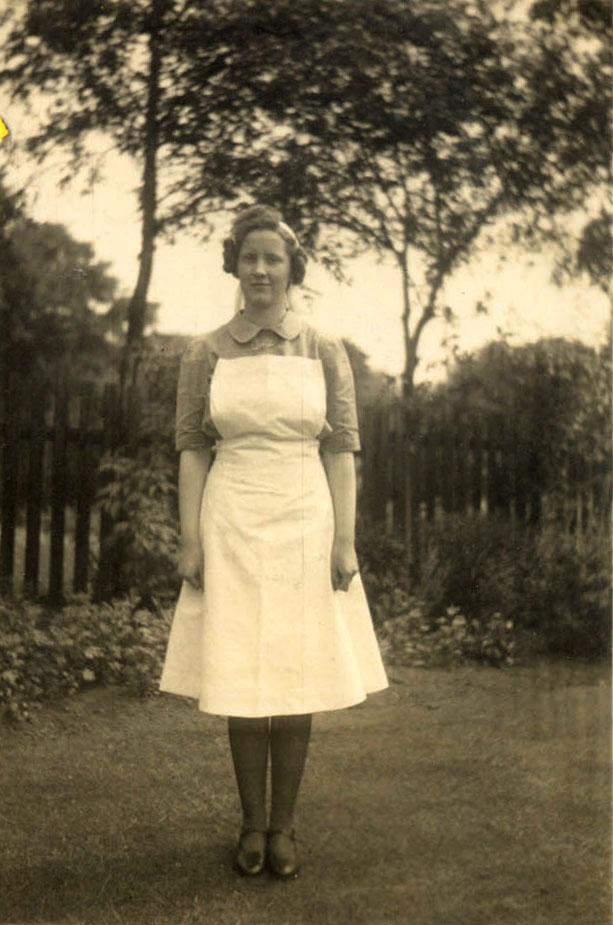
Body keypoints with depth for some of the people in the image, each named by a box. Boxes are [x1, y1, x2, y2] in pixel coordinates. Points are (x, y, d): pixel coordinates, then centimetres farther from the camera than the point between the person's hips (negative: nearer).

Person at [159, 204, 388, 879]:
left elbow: (340, 450, 3)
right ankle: (252, 824, 19)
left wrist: (345, 541, -4)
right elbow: (191, 450, 3)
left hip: (305, 523, 0)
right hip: (232, 526, 0)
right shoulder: (206, 354, 4)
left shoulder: (325, 353, 4)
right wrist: (190, 540, -3)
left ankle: (284, 825, 17)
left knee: (298, 679, 4)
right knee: (239, 682, 4)